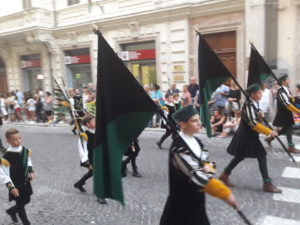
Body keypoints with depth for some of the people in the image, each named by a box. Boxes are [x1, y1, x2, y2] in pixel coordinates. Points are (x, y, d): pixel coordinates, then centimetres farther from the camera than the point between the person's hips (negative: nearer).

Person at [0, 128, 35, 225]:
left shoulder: (25, 150, -7)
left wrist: (31, 172, -1)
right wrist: (11, 187, -22)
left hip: (25, 183, 6)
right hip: (16, 186, -6)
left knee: (26, 201, 22)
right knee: (20, 205, 10)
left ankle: (11, 211, 50)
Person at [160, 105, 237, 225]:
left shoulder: (196, 141, 3)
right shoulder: (179, 148, -25)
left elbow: (206, 162, 10)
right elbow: (196, 176, -29)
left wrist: (207, 167, -15)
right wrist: (226, 193, -26)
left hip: (197, 198, 8)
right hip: (182, 202, -8)